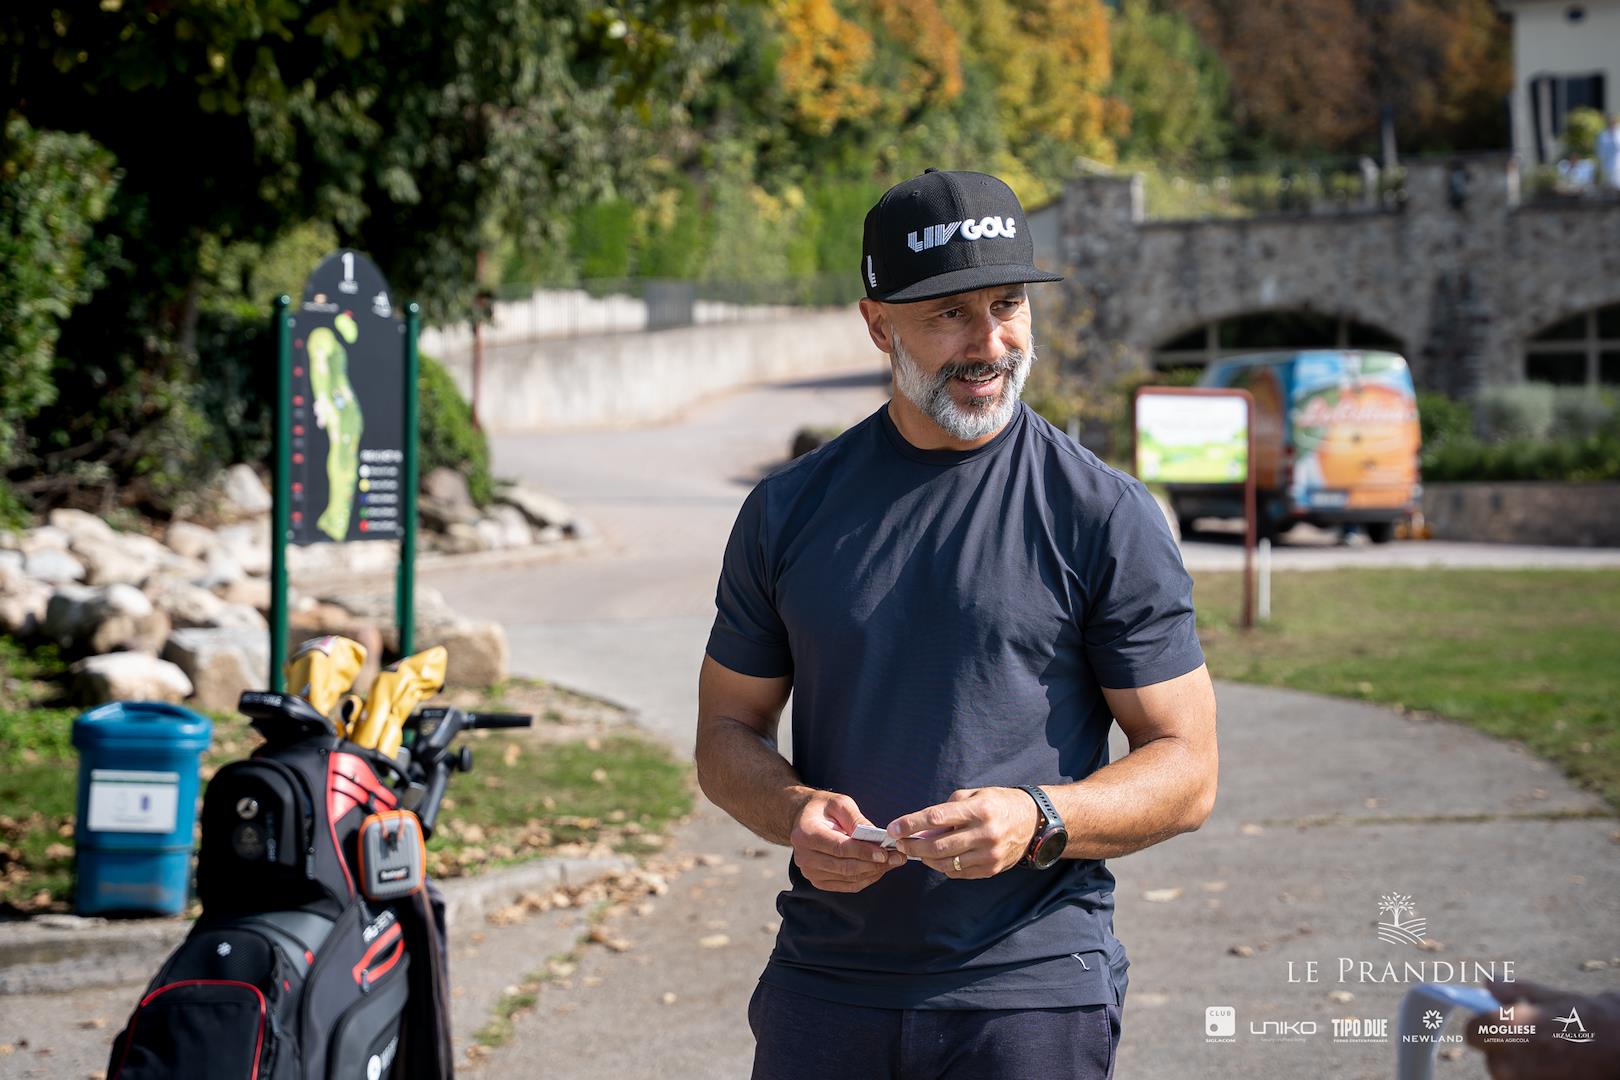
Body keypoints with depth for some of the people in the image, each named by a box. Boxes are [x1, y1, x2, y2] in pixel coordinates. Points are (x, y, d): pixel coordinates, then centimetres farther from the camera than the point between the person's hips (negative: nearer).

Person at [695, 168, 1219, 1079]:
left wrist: (1036, 821, -20)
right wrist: (794, 812, -9)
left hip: (1032, 995, -2)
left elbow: (1186, 771, -2)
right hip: (824, 987, 3)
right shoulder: (790, 508, 6)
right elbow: (729, 731, 12)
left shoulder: (1107, 517, -3)